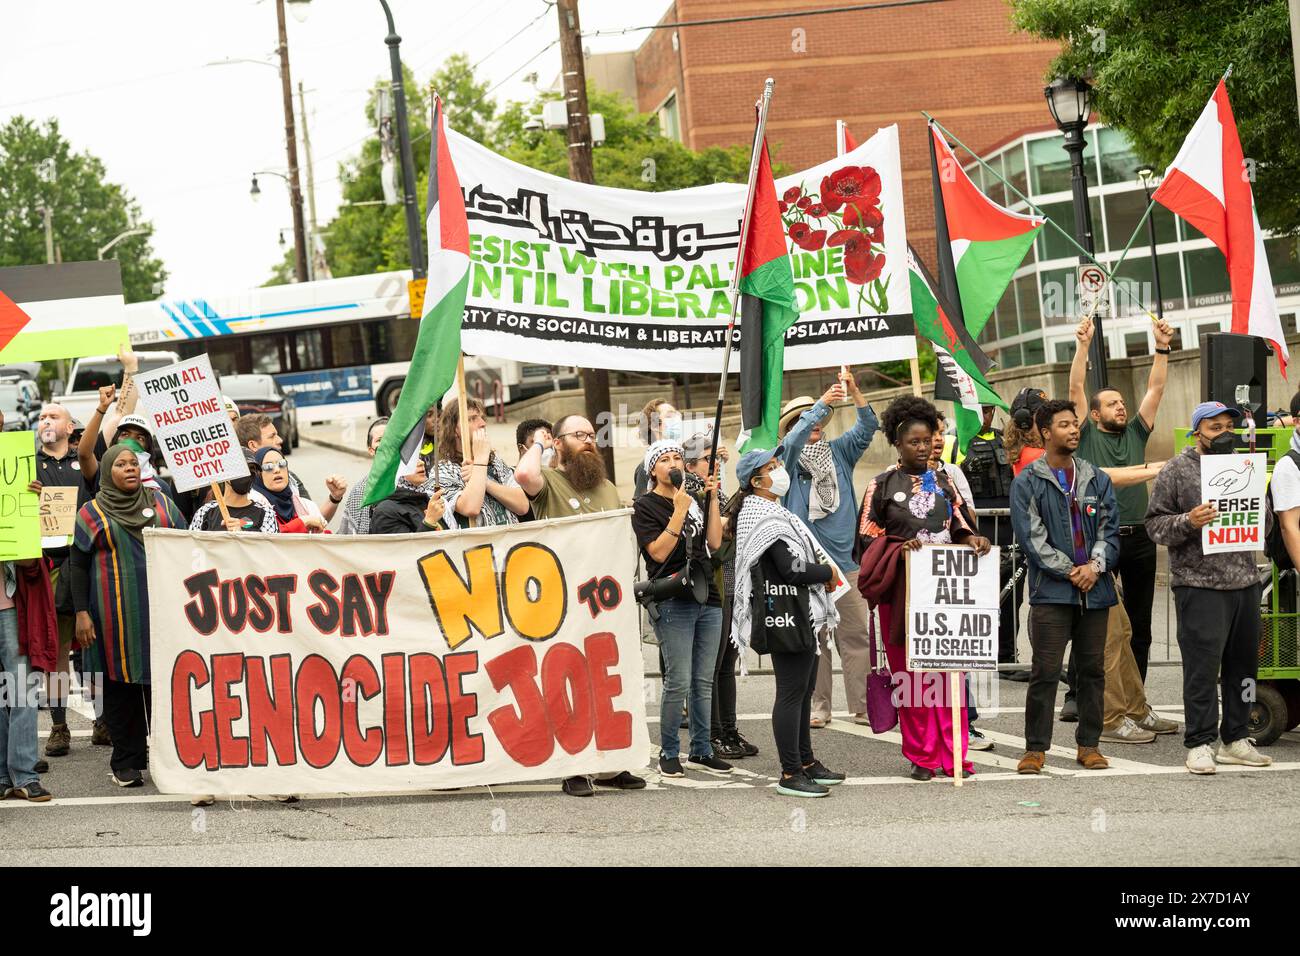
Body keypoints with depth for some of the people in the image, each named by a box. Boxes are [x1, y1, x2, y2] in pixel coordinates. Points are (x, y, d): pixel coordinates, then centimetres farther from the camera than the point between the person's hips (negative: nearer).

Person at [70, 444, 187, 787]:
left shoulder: (160, 502, 11)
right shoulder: (92, 513, 4)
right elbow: (78, 565, 3)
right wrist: (81, 613, -5)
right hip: (116, 614, -2)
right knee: (121, 684, 0)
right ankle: (126, 763, 6)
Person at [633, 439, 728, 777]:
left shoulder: (694, 501, 17)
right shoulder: (645, 506, -1)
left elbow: (714, 543, 8)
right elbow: (659, 551, -12)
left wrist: (712, 499, 2)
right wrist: (679, 512, -16)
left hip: (707, 598, 6)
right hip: (673, 603, -6)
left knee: (704, 682, 8)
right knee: (679, 682, -9)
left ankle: (701, 750, 15)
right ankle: (668, 754, 0)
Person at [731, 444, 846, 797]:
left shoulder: (771, 512, 18)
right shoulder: (764, 517, -15)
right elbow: (792, 569, -21)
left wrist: (821, 571, 4)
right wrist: (828, 574, -5)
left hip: (800, 615, 11)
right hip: (786, 615, -11)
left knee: (803, 690, 16)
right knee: (791, 692, -8)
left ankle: (805, 762, 25)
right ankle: (790, 774, -6)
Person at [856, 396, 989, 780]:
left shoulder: (943, 482, 14)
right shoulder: (882, 485, 4)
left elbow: (960, 523, 13)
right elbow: (867, 535, 2)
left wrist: (972, 538, -10)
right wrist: (899, 548, -15)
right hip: (903, 588, -2)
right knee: (910, 671, -2)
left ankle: (952, 754, 0)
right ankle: (921, 756, 3)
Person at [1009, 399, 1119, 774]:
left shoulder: (1097, 479, 14)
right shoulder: (1027, 482, 1)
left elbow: (1110, 528, 9)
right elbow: (1031, 536, -6)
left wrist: (1095, 565, -9)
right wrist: (1069, 571, -11)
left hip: (1094, 588, 4)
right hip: (1051, 591, -4)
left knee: (1093, 669, 8)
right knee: (1045, 672, -6)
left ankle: (1088, 744, 16)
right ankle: (1035, 748, -1)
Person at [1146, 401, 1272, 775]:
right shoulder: (1177, 470, -1)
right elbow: (1155, 524, -2)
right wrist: (1187, 523, -19)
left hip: (1245, 582, 6)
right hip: (1200, 585, -6)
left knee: (1243, 664, 10)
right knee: (1202, 666, -6)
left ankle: (1236, 740, 20)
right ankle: (1199, 744, 1)